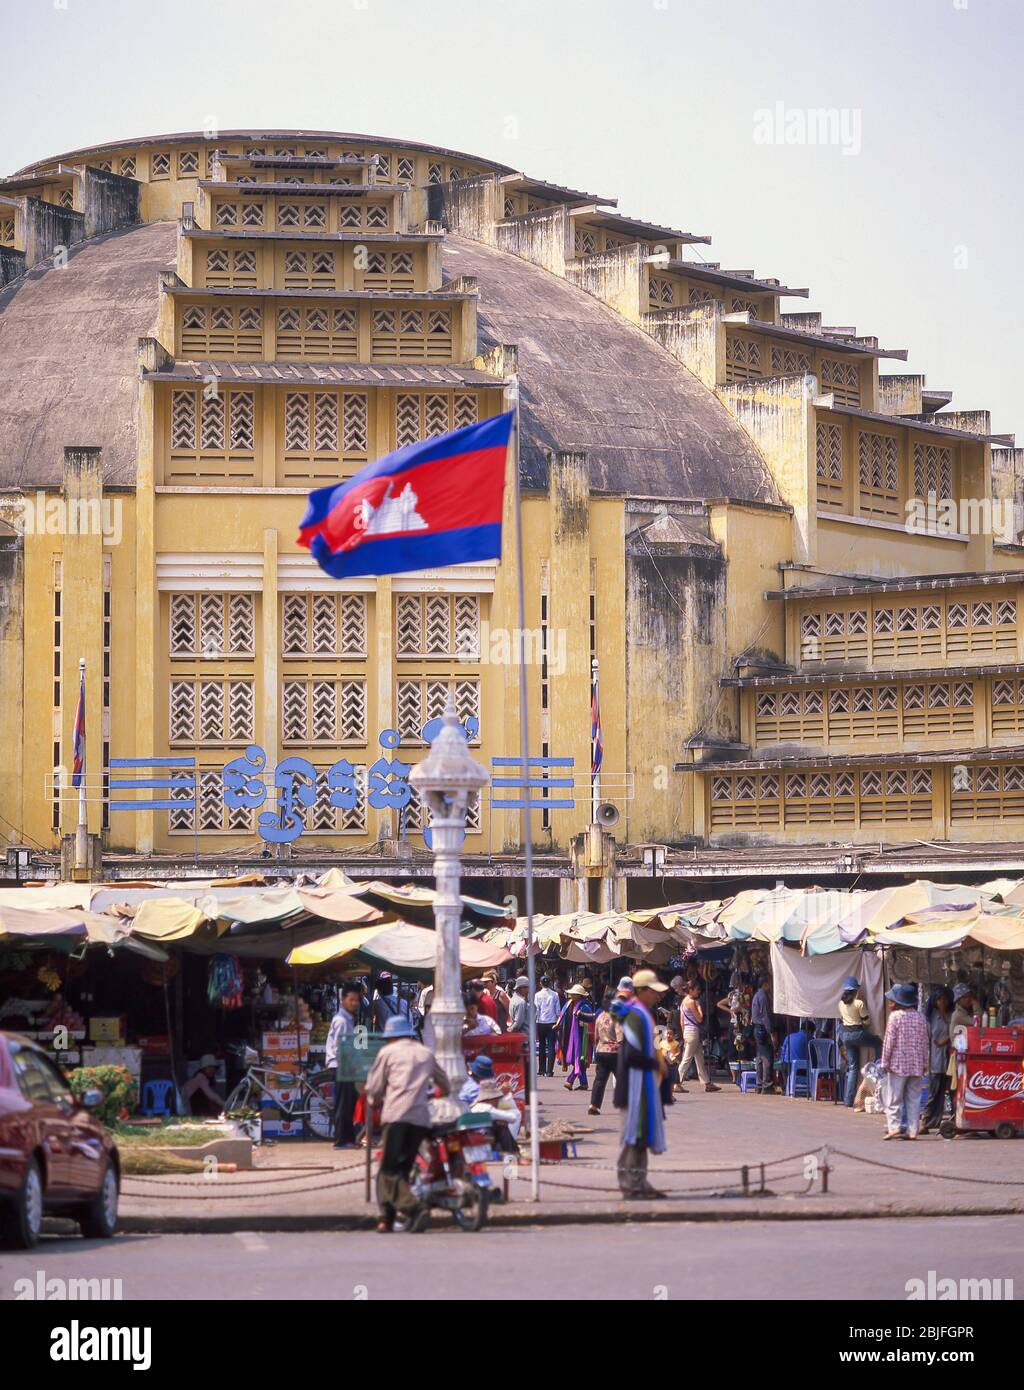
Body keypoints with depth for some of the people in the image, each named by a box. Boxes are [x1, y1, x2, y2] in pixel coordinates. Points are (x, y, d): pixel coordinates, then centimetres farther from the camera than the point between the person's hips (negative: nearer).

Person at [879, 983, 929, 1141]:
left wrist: (885, 1062, -2)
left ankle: (893, 1126, -9)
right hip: (917, 1065, 5)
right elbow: (925, 1042, 9)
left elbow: (889, 1041, -9)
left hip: (898, 1063, -5)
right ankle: (912, 1130, 4)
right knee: (914, 1098, 7)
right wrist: (925, 1064, 15)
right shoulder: (920, 1017, 6)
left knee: (893, 1097, 1)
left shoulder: (895, 1016, -8)